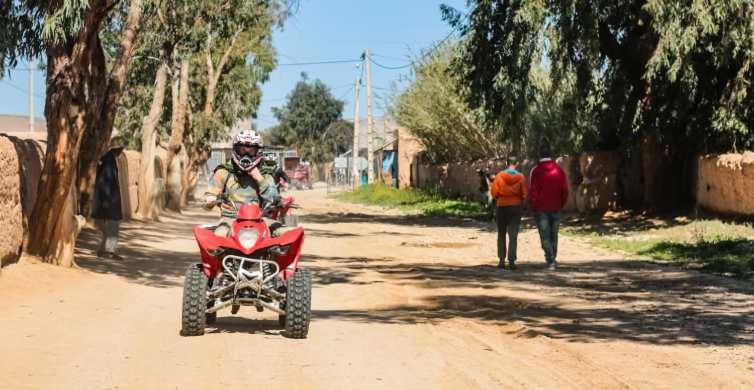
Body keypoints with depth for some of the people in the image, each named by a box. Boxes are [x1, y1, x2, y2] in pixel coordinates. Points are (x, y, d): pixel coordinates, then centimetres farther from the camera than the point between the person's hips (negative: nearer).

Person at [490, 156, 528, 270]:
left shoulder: (500, 176, -5)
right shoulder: (520, 177, -5)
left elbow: (494, 192, -8)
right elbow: (524, 194, -7)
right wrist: (522, 205, 11)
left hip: (502, 206, 0)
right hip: (516, 206, 0)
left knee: (501, 235, 12)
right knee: (513, 235, 0)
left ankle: (502, 260, 9)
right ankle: (511, 260, -7)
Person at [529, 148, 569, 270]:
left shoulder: (536, 171, -4)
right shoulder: (559, 170, 4)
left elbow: (533, 190, -8)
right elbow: (565, 190, 3)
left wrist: (533, 206, 0)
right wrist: (561, 204, 12)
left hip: (541, 208, -3)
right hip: (556, 208, 3)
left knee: (545, 236, -3)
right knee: (554, 235, 13)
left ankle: (550, 261, -13)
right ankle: (553, 260, 19)